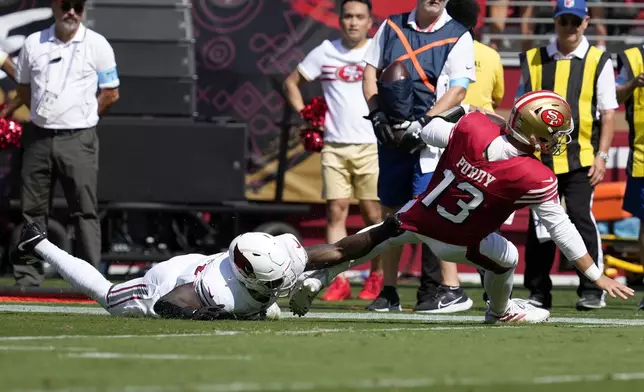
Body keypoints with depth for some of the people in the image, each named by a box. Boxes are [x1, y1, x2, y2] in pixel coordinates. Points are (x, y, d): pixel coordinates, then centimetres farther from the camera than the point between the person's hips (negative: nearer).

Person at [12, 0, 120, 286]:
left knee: (84, 211, -5)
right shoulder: (33, 44, 7)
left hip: (78, 140, -3)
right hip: (38, 138, 3)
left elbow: (111, 93, 4)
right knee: (32, 209, 4)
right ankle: (27, 279, 9)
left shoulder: (97, 45, 0)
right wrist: (45, 115, 8)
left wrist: (81, 118, 2)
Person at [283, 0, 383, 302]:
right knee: (336, 210, -3)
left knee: (373, 213, 0)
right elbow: (291, 82, 18)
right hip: (334, 146, 2)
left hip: (371, 145, -2)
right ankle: (339, 281, -2)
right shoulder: (325, 53, 8)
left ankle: (376, 277, 12)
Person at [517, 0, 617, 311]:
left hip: (581, 158, -3)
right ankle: (538, 292, 13)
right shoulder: (534, 60, 9)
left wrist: (602, 155, -6)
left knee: (581, 219, -10)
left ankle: (592, 290, -2)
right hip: (540, 157, 3)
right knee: (538, 224, 5)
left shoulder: (598, 62, 3)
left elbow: (608, 113, 2)